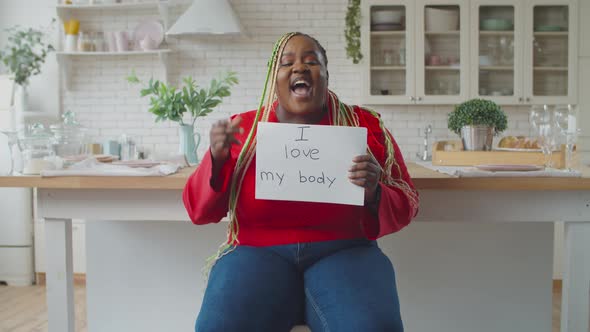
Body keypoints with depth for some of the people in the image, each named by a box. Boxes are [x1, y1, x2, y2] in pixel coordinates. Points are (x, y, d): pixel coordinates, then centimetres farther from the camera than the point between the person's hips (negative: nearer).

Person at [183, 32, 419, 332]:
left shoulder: (367, 126, 6)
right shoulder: (243, 129, 7)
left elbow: (404, 208, 9)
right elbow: (199, 211, 8)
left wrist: (374, 193, -14)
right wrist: (216, 158, -11)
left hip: (343, 253, 0)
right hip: (257, 253, 1)